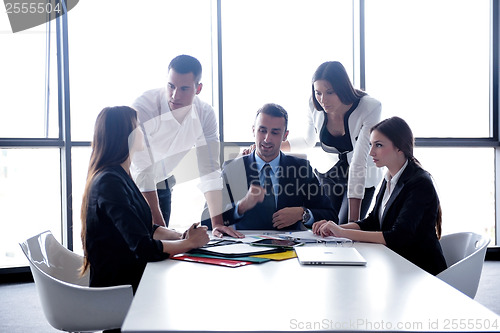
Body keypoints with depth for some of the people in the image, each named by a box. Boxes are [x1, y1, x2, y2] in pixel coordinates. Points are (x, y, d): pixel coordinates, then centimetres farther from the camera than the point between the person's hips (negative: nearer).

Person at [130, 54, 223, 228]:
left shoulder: (205, 114, -17)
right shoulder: (142, 107, -31)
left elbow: (209, 170, -17)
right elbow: (142, 171, -32)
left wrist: (217, 223, -27)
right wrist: (159, 225, -35)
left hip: (162, 184, 4)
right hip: (129, 181, -4)